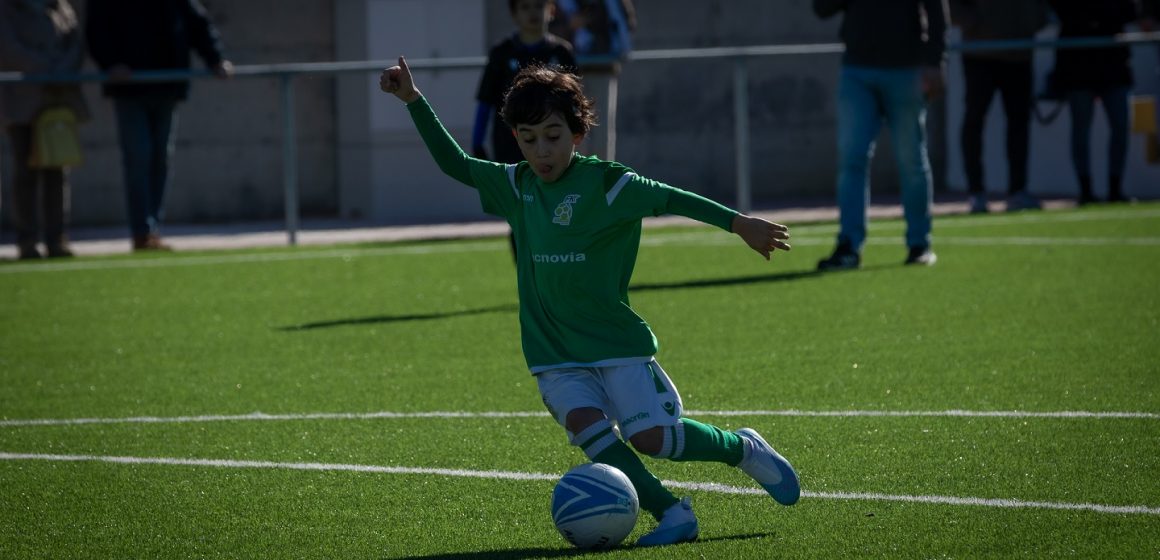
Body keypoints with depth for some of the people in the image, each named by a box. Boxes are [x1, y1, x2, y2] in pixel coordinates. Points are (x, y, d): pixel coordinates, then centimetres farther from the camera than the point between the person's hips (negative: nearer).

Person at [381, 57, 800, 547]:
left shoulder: (603, 182, -8)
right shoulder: (516, 185, 8)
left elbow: (668, 198, -11)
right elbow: (454, 164, 19)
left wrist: (739, 223, -18)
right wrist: (414, 101, 15)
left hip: (616, 342, -4)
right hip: (554, 354, 4)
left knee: (651, 437, -12)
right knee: (586, 426, -21)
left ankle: (744, 449, 15)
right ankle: (672, 514, -17)